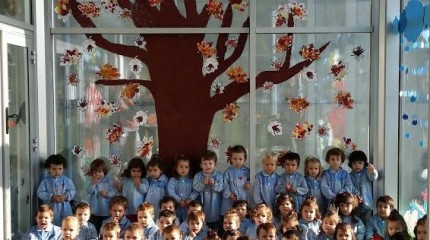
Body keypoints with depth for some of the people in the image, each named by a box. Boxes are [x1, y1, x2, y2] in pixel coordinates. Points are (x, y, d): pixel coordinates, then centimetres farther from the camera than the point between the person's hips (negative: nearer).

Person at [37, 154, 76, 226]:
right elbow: (40, 193, -6)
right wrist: (51, 197, -18)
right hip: (50, 210, -1)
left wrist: (66, 196, -17)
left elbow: (72, 191, 2)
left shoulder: (67, 180, 1)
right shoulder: (45, 181, -4)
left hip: (64, 209, 2)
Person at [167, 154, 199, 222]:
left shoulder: (191, 180, 7)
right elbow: (171, 193, -10)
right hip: (176, 207, -1)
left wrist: (190, 199, -20)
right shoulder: (172, 180, 2)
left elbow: (195, 192, -4)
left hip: (188, 207, 1)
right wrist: (179, 201, -19)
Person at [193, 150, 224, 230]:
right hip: (202, 206, 1)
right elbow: (195, 188, -10)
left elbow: (221, 188, -11)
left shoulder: (218, 175, -1)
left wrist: (214, 183, -27)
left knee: (216, 228, 9)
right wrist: (203, 183, -25)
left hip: (215, 207, 0)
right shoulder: (198, 176, 1)